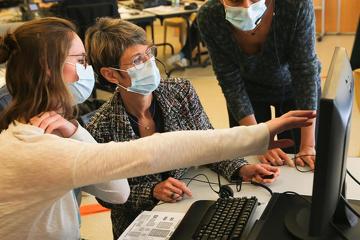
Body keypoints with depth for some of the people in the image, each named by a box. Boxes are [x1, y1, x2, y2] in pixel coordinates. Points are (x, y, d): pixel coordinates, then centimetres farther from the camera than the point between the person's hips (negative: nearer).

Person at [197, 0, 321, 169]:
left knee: (305, 167, 10)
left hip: (294, 88, 0)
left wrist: (308, 146, -32)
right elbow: (231, 83, -23)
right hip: (249, 91, 1)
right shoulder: (209, 17, -29)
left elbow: (306, 72, -29)